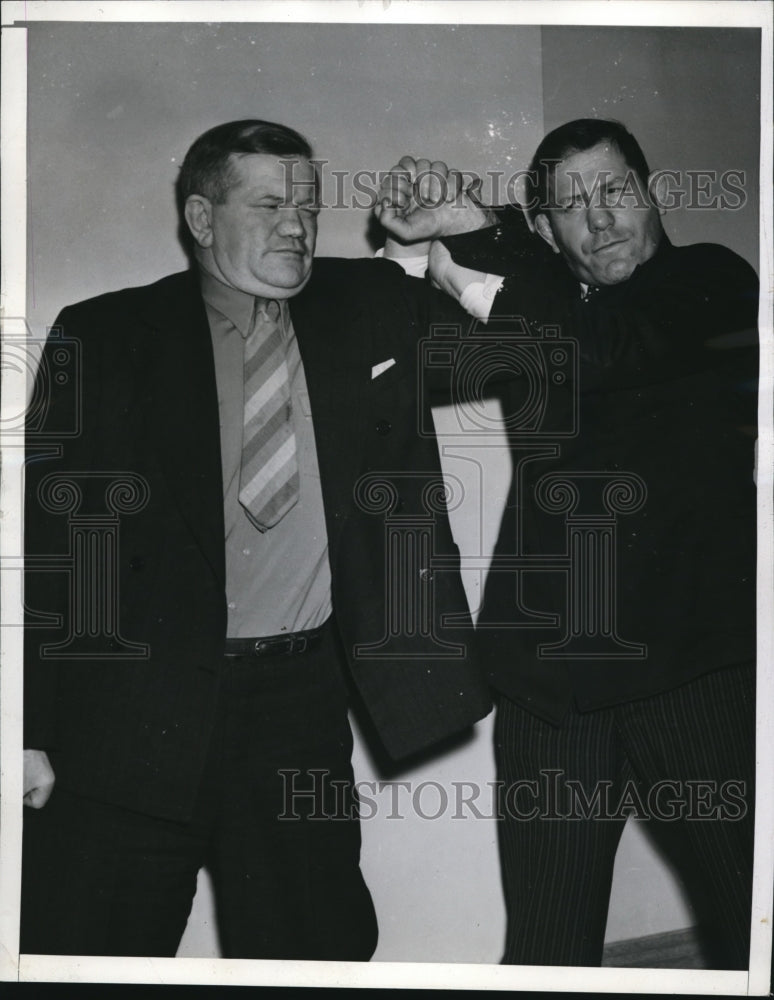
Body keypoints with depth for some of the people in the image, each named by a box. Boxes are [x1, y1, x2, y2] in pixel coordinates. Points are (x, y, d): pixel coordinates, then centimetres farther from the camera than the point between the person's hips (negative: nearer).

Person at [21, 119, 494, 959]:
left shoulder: (370, 309, 7)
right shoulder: (103, 336, -1)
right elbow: (48, 530, -4)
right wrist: (31, 731, -9)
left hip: (300, 701, 3)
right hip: (133, 714, -2)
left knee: (318, 953, 11)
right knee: (95, 952, 7)